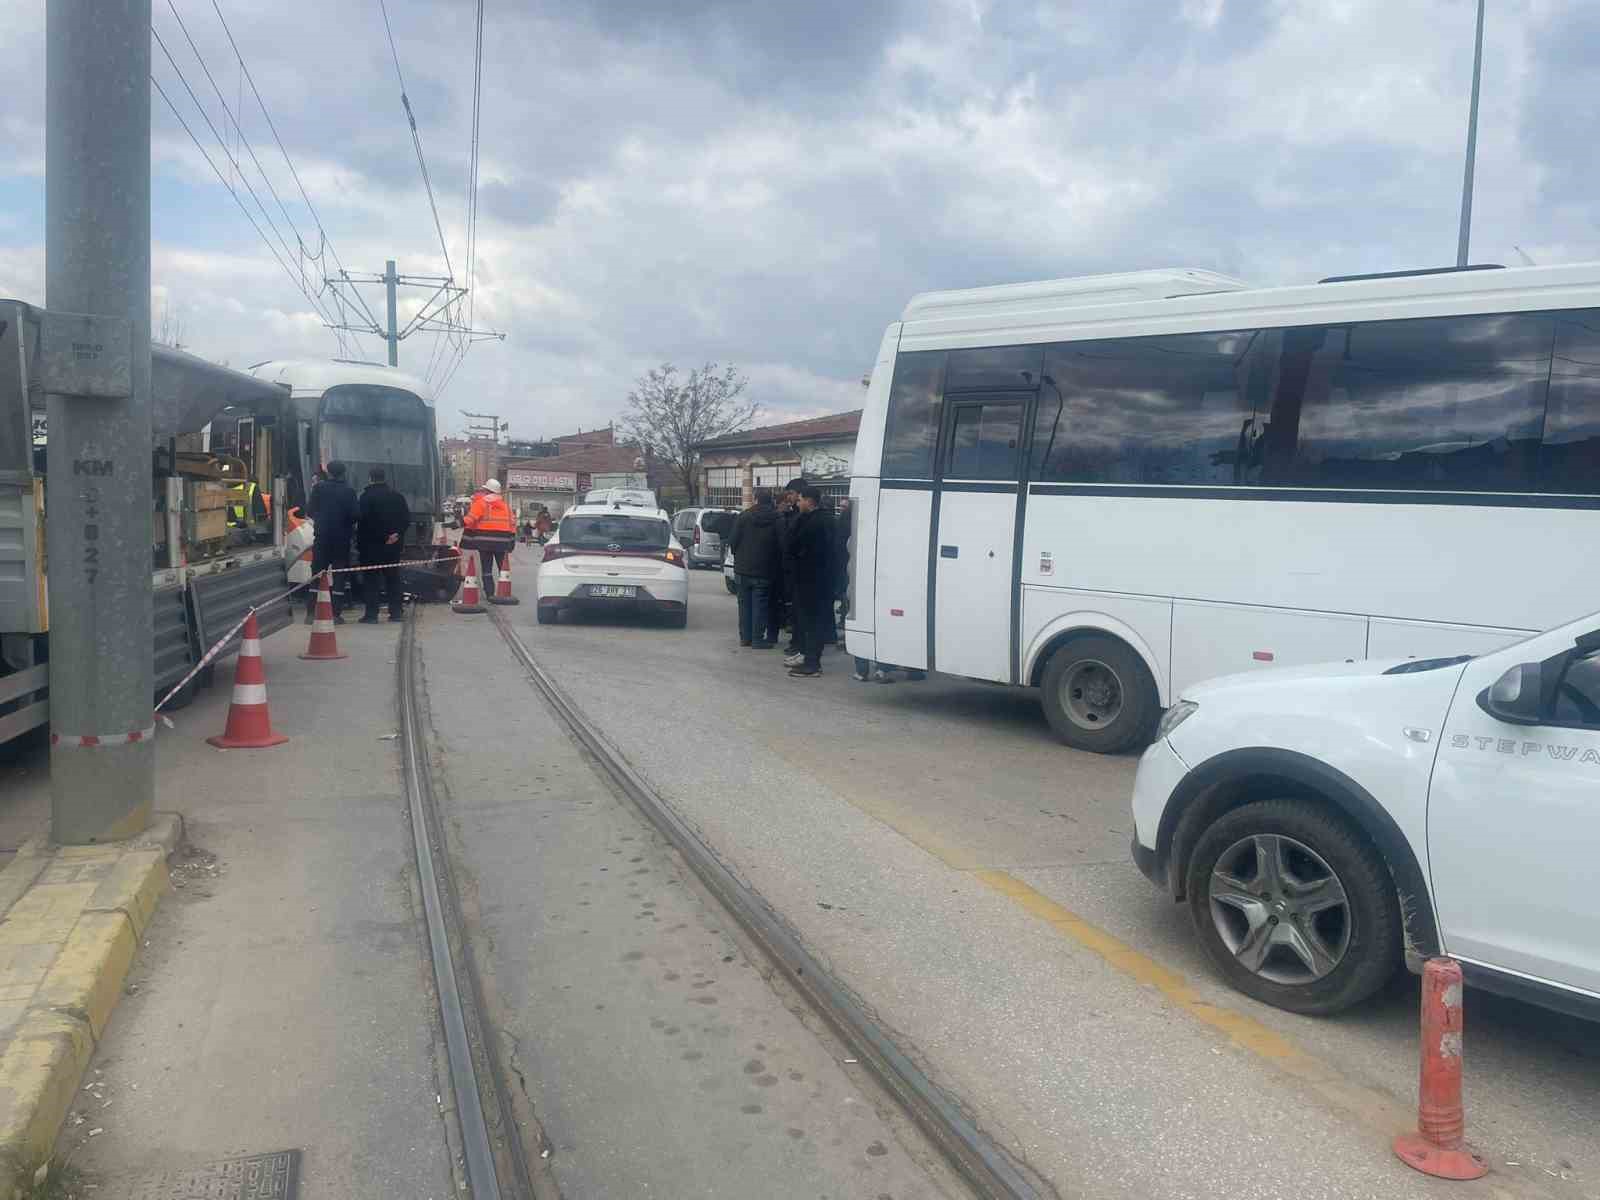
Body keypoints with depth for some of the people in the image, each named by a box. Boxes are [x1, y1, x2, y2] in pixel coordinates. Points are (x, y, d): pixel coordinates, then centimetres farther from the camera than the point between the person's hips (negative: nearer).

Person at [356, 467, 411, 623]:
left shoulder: (366, 496, -11)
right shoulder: (397, 496, 6)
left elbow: (363, 520, -16)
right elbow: (406, 518, 4)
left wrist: (359, 541, -10)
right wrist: (397, 534, -1)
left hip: (371, 544, -5)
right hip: (393, 544, 5)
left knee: (371, 580, 0)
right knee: (392, 577, 12)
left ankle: (371, 614, -3)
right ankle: (396, 611, 13)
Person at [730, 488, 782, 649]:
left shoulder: (743, 516, -2)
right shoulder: (777, 519, -7)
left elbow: (734, 541, 0)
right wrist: (778, 566, 8)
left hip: (743, 569, 2)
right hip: (764, 570, -2)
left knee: (744, 603, 12)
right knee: (760, 605, 2)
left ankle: (745, 637, 16)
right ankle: (758, 639, 1)